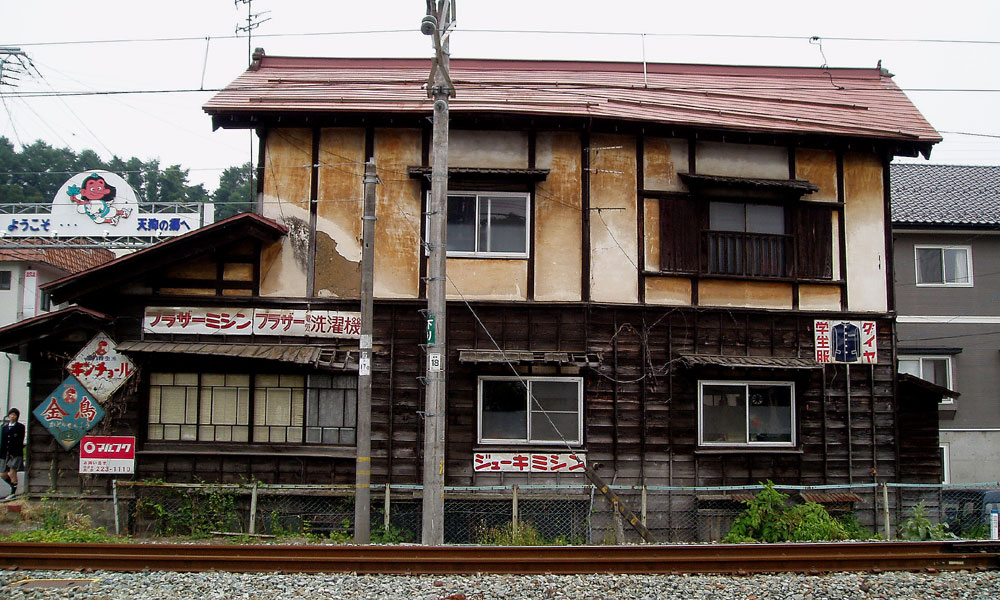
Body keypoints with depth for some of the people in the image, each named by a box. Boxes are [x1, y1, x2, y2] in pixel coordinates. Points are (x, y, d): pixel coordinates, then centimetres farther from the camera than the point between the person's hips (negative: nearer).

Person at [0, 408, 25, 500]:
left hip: (16, 454, -5)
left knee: (12, 473, -11)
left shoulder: (20, 427, 0)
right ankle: (14, 486, 25)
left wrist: (13, 453, -13)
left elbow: (20, 442, -6)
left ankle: (13, 493, -4)